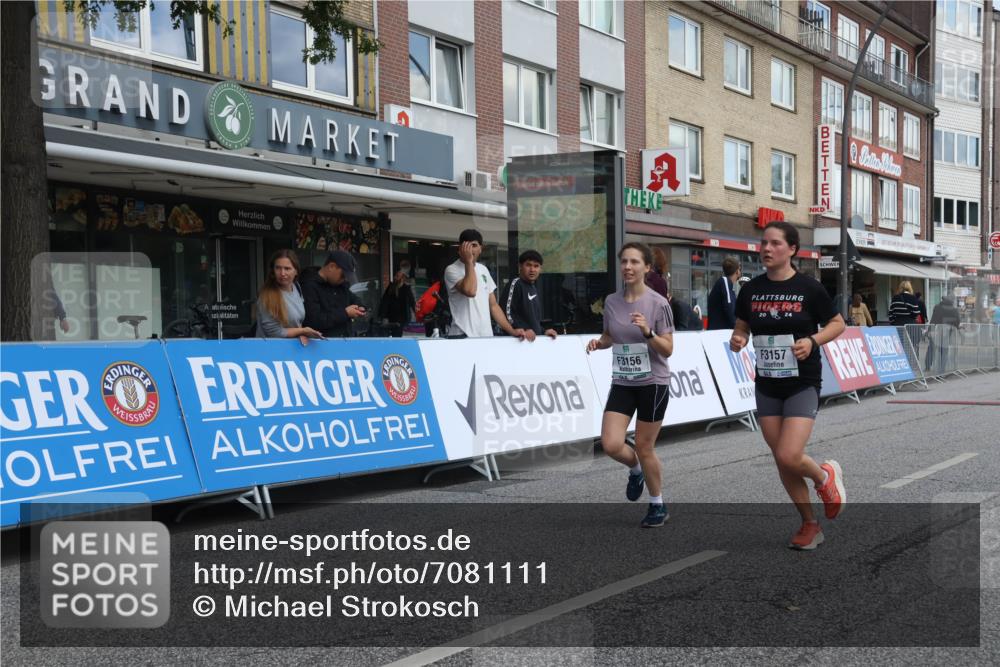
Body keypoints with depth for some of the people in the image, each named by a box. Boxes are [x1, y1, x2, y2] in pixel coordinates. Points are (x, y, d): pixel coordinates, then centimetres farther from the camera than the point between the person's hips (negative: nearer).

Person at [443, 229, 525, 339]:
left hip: (486, 336, 6)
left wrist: (511, 331, 8)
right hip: (462, 337, -6)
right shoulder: (452, 270, -4)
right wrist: (468, 261, -15)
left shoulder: (483, 270, 16)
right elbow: (470, 291, -23)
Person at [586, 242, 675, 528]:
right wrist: (599, 342, -5)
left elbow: (667, 350, -11)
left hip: (653, 382, -4)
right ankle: (636, 470, 27)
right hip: (622, 383, 4)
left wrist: (647, 332, -28)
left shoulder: (658, 303, -11)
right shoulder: (611, 301, 2)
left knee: (644, 447, 3)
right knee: (611, 444, -10)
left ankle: (657, 505, 25)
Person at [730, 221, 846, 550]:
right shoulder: (751, 289, 2)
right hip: (767, 385, 5)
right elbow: (742, 327, 14)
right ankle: (809, 524, 26)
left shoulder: (808, 287, -8)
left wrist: (813, 340, -17)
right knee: (781, 461, 8)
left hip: (803, 384, -4)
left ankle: (826, 476, 18)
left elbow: (837, 323, 1)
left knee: (789, 456, -16)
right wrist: (738, 340, -9)